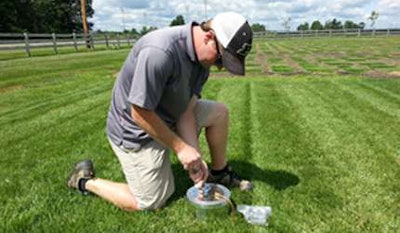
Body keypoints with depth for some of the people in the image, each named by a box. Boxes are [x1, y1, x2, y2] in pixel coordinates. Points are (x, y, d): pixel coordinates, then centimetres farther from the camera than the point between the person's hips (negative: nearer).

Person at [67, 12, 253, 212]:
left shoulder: (203, 58, -8)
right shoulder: (159, 52, -35)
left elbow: (187, 110, -8)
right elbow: (140, 114, -29)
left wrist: (195, 156, -16)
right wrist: (180, 147, -21)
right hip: (137, 133, -7)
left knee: (219, 112, 3)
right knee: (151, 203, 3)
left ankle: (219, 174, 21)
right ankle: (85, 181, 19)